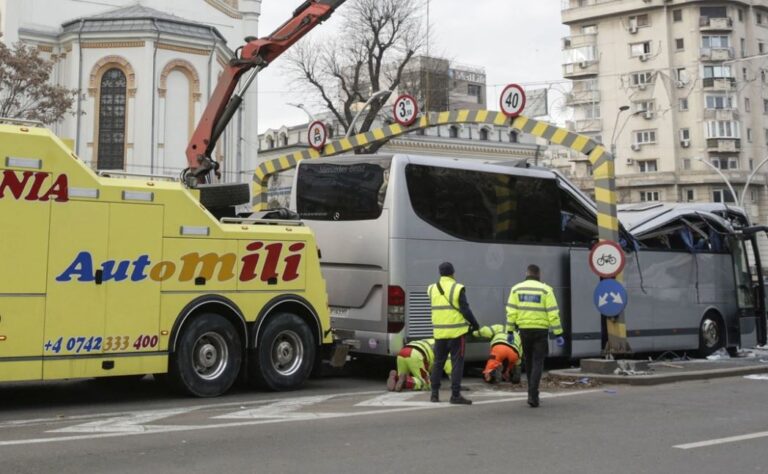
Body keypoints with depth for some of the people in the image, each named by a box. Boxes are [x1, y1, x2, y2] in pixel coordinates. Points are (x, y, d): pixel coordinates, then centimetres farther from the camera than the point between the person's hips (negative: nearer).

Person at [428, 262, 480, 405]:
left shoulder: (432, 289, 5)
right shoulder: (458, 288, -9)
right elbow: (465, 310, -10)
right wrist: (475, 324, 3)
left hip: (439, 332, 5)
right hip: (456, 332, -4)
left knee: (438, 362, 14)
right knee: (457, 363, 1)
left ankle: (434, 393, 16)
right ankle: (455, 395, -2)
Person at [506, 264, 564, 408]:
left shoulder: (517, 289, 4)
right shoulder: (545, 290, -5)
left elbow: (511, 312, 0)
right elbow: (553, 313, -8)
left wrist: (510, 331, 5)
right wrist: (558, 334, -5)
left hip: (524, 330, 3)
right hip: (540, 330, -3)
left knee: (529, 361, 18)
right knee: (538, 362, 0)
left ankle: (532, 392, 26)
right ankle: (533, 395, -10)